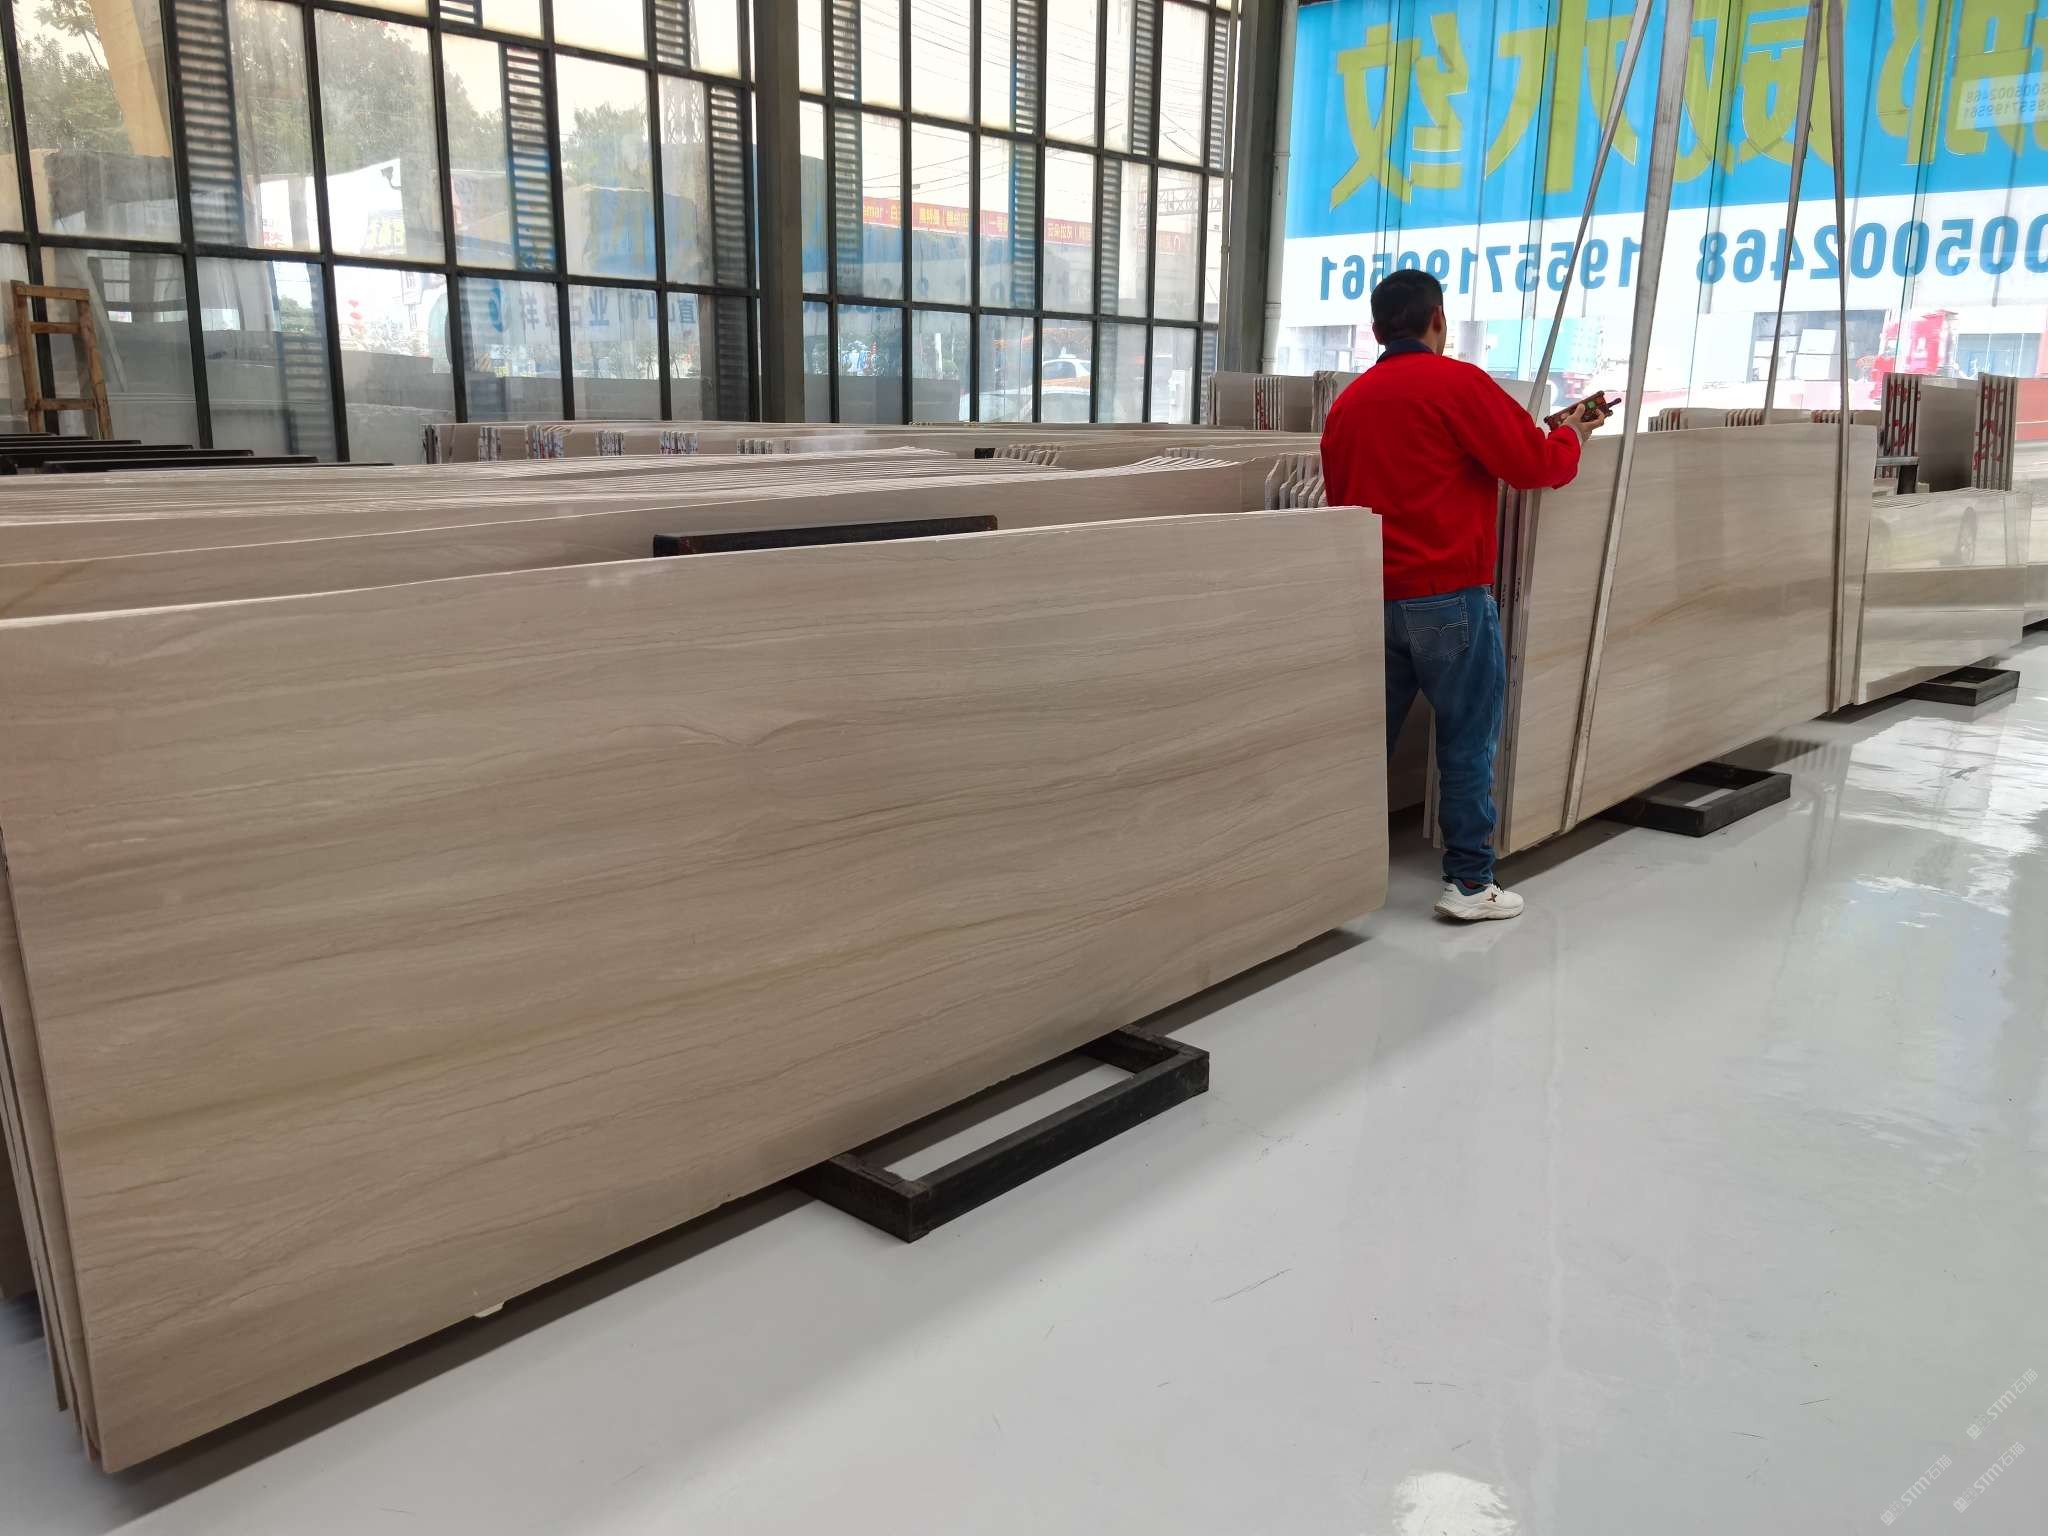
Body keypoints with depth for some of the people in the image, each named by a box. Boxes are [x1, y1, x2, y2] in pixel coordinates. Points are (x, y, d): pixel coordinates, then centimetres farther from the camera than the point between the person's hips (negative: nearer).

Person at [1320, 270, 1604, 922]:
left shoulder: (1349, 400, 11)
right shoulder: (1458, 383, -7)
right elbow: (1534, 465, -8)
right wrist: (1571, 434, 12)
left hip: (1371, 594, 6)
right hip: (1449, 595, -6)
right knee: (1468, 738, 2)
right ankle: (1469, 882, 6)